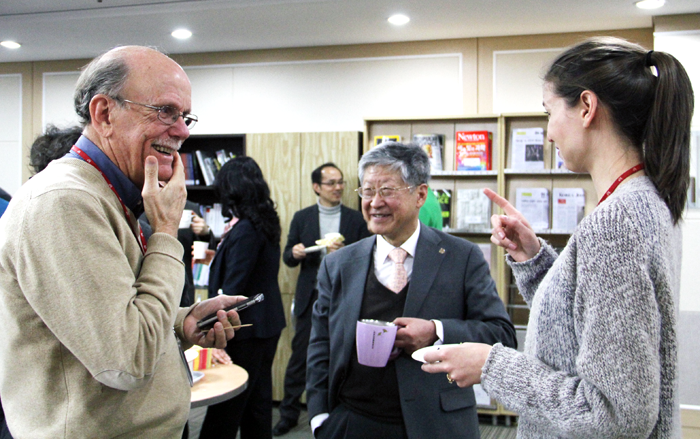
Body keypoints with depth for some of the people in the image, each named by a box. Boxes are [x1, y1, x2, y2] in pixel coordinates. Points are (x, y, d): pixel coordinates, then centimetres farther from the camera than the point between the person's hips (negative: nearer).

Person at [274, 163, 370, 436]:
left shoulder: (356, 219, 3)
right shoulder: (302, 218, 7)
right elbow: (288, 257, 8)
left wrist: (343, 253, -17)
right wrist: (294, 252, -15)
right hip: (310, 298, 1)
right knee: (300, 357, 5)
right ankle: (289, 414, 19)